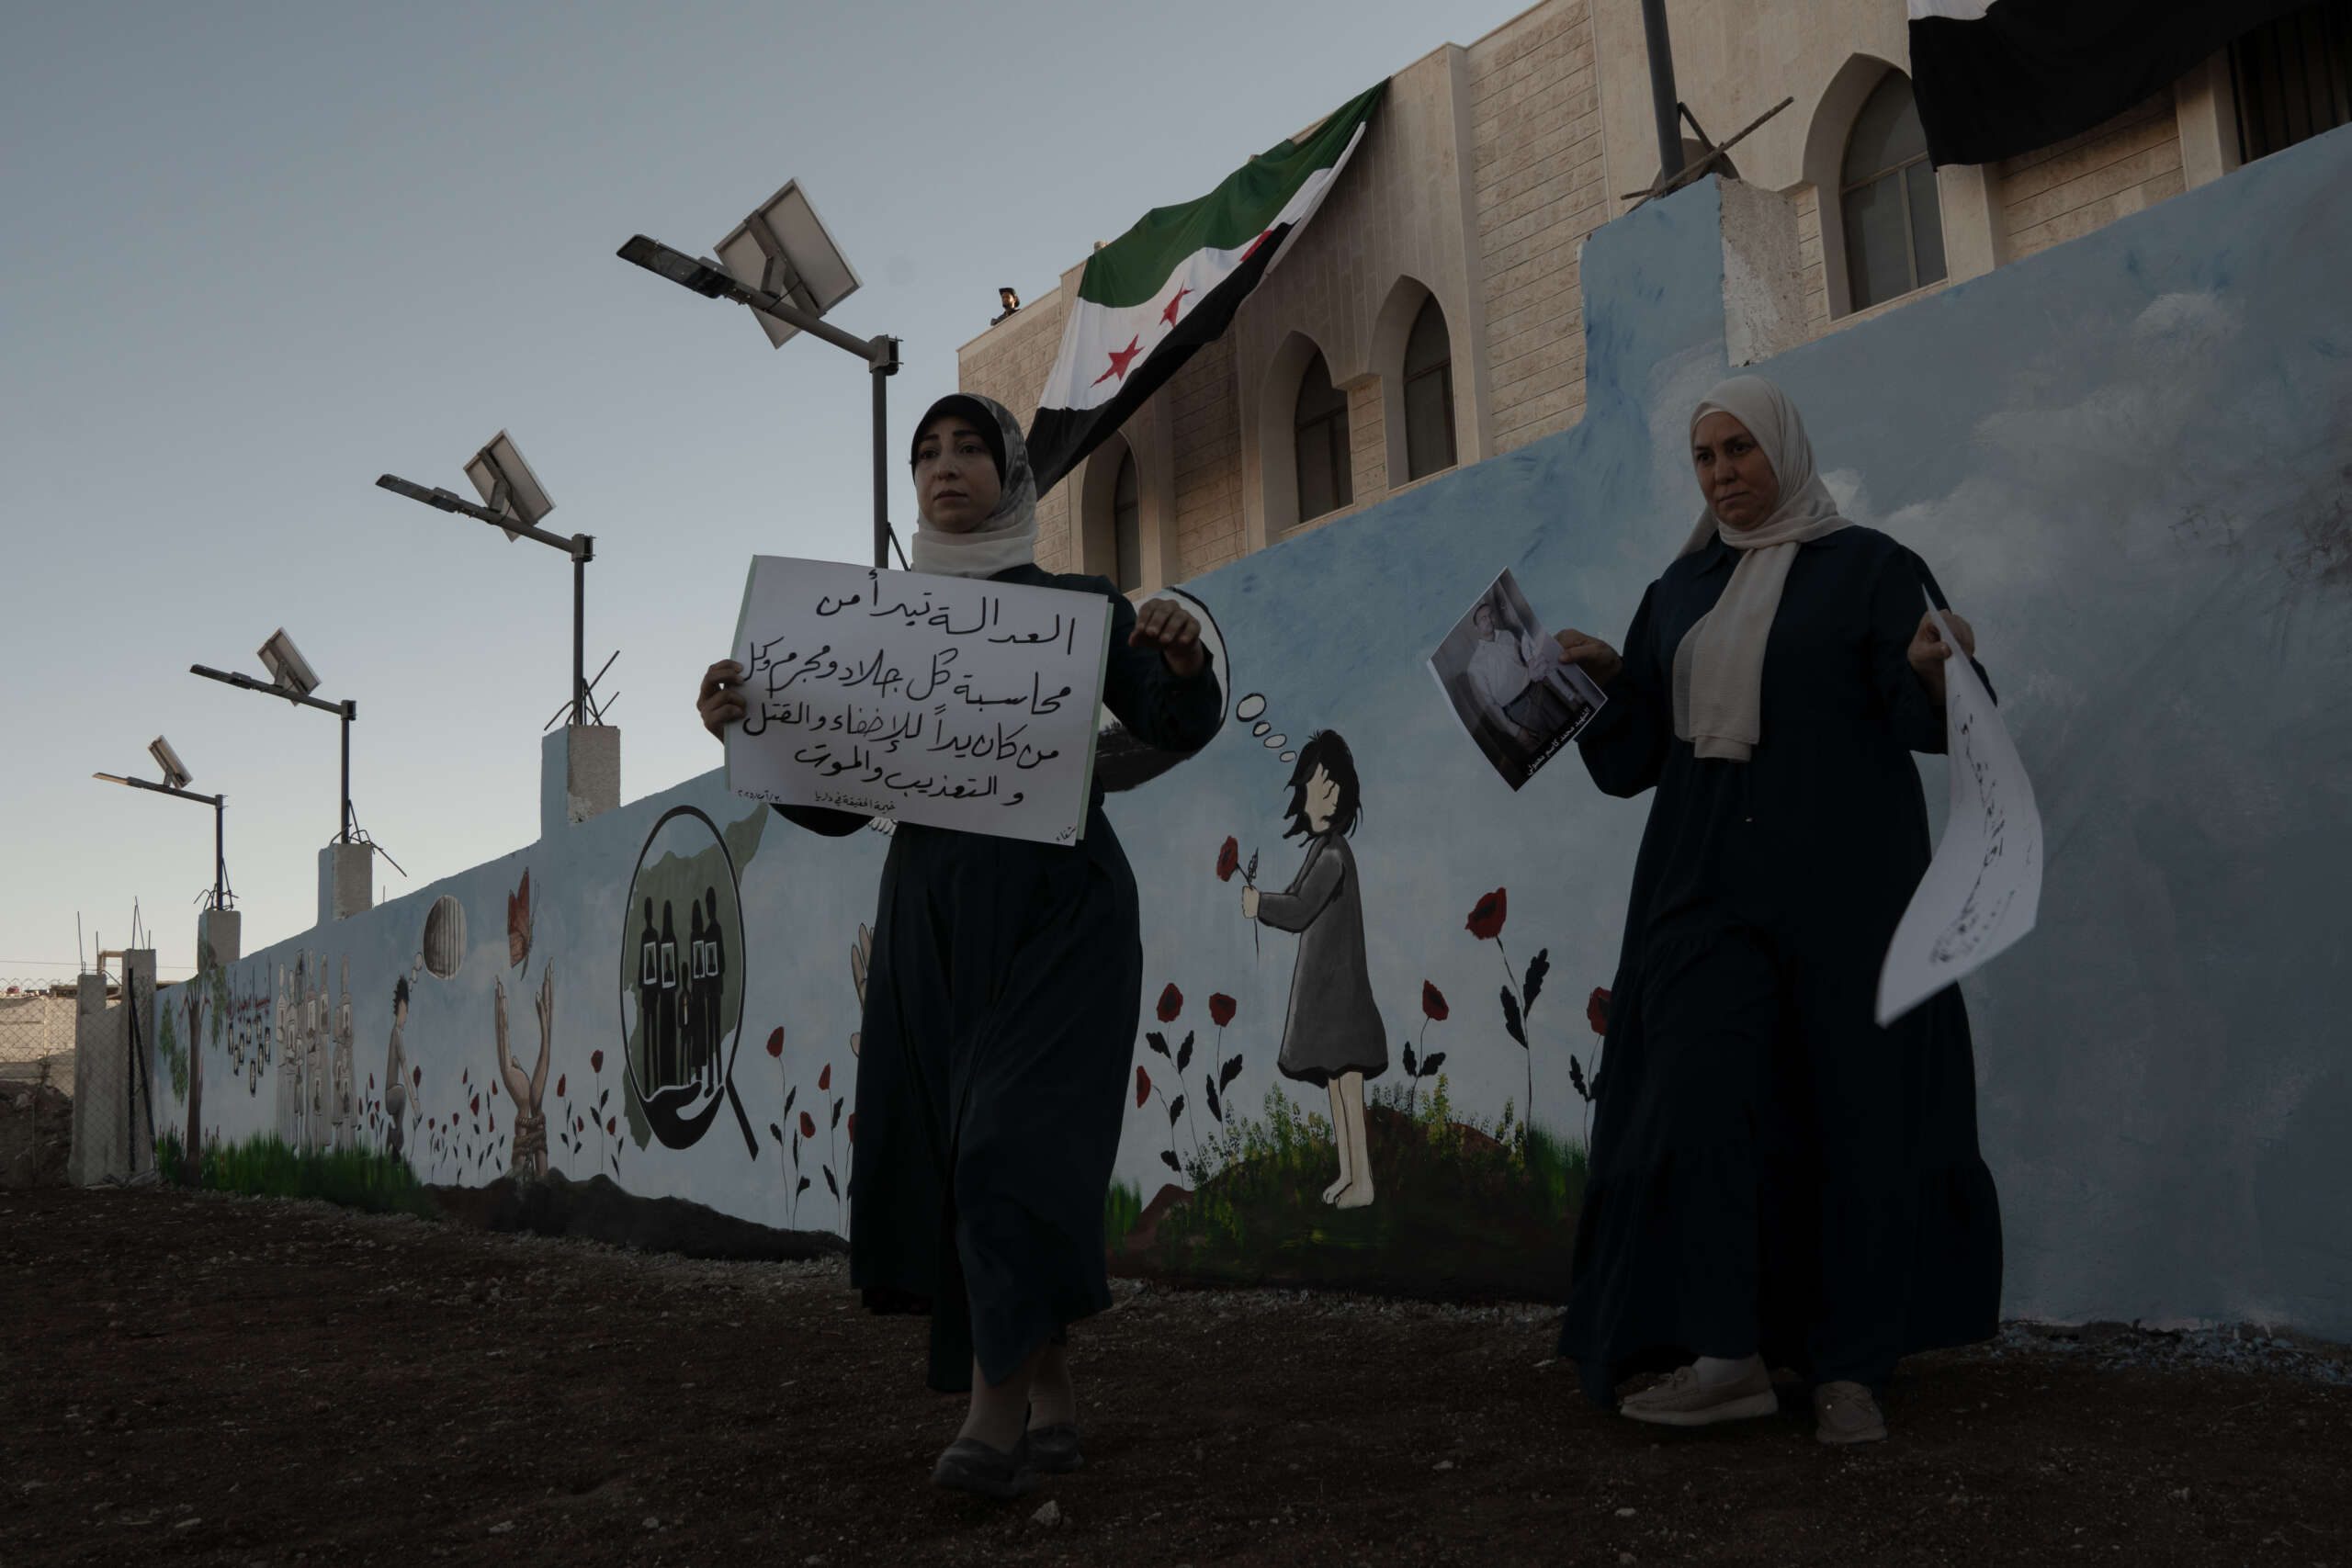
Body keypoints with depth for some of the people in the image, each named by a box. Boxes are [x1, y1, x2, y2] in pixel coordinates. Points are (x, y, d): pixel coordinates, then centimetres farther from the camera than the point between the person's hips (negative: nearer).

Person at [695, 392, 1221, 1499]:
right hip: (933, 917, 4)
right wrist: (744, 730, -9)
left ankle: (996, 1408, -13)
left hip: (1057, 909, -3)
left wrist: (1185, 665, -22)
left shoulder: (1077, 605, 6)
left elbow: (1178, 731, 0)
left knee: (1019, 1136, -15)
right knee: (947, 1150, 1)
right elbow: (833, 803, 8)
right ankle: (1049, 1405, 12)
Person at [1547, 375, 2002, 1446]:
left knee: (1853, 1103, -2)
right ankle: (1727, 1353, -5)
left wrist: (1935, 668, -30)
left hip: (1839, 874, -3)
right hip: (1705, 877, 4)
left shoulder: (1867, 566, 3)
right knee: (1701, 1092, -8)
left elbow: (1926, 715, -9)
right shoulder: (1680, 592, 16)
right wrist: (1605, 678, -3)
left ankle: (1850, 1366, 6)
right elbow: (1635, 752, 14)